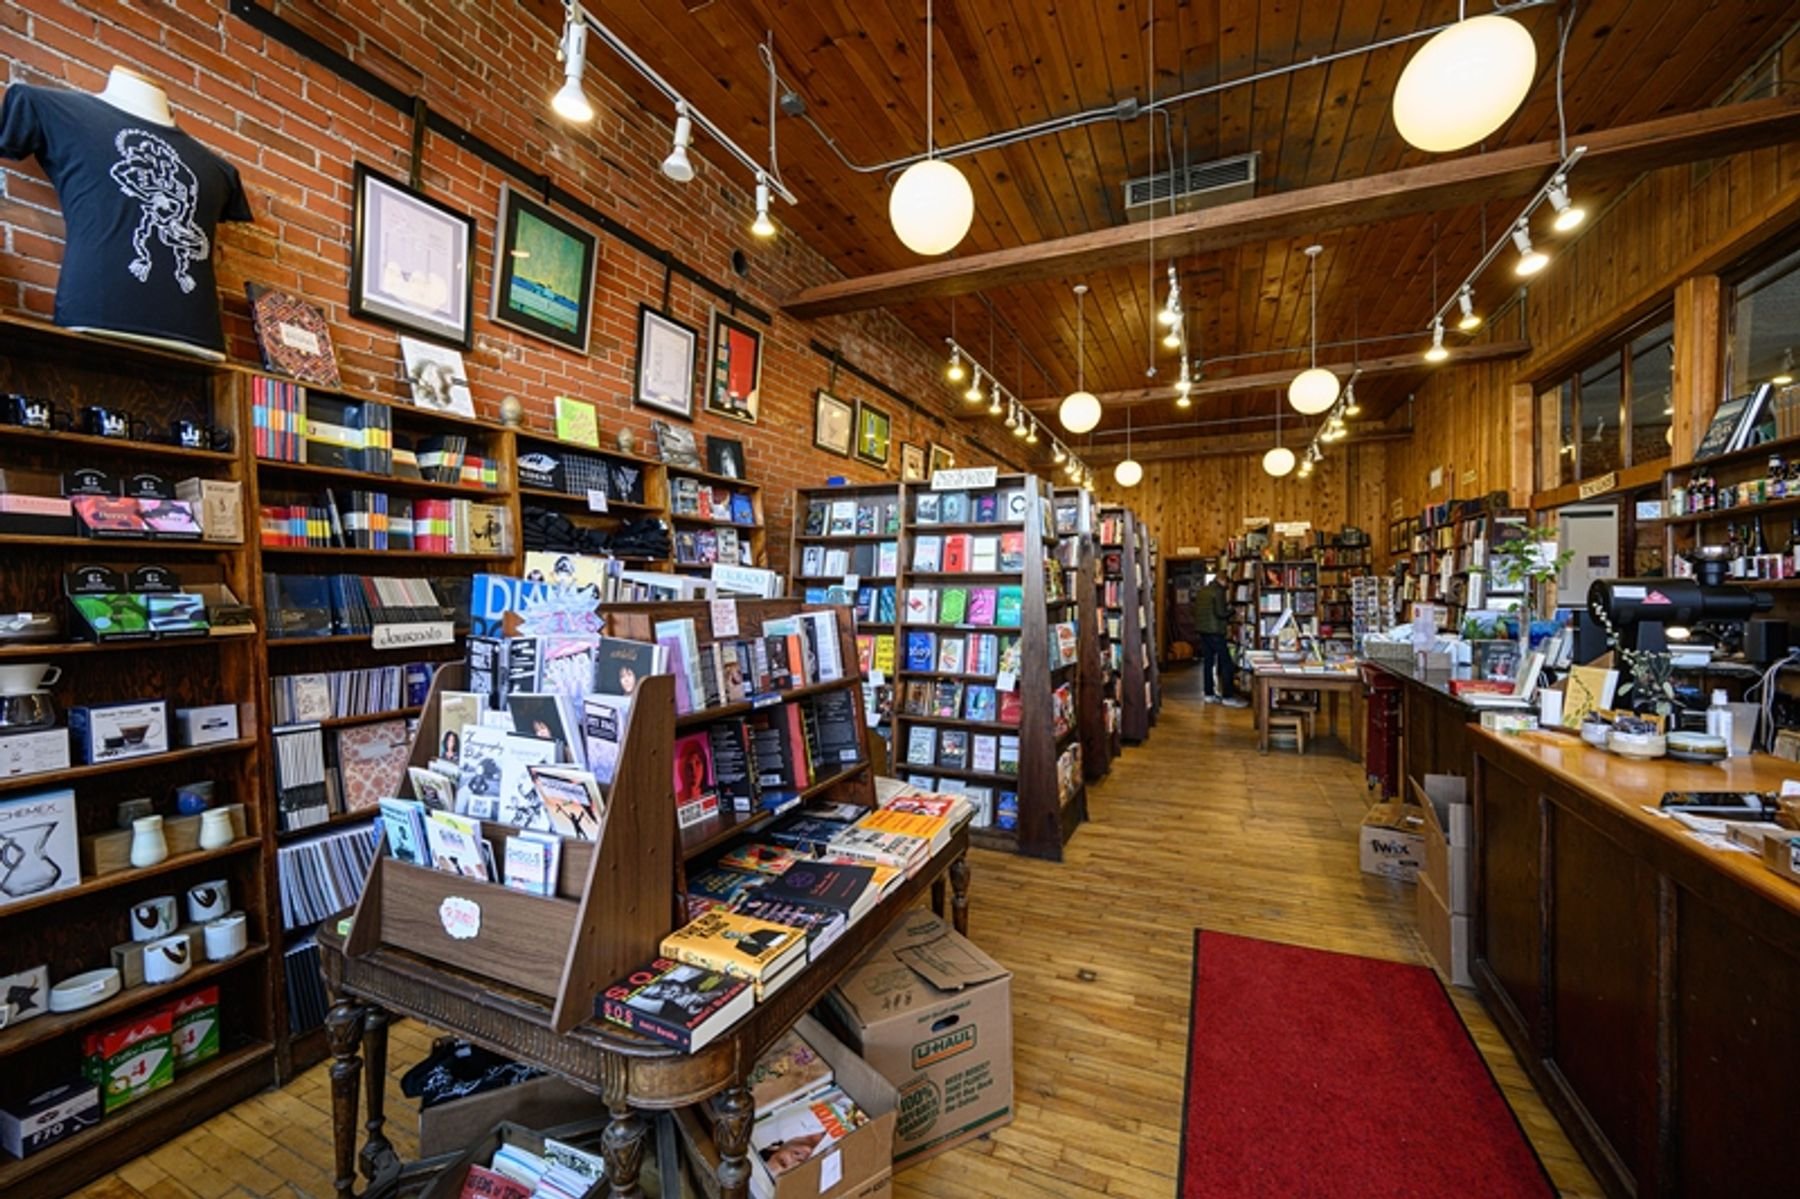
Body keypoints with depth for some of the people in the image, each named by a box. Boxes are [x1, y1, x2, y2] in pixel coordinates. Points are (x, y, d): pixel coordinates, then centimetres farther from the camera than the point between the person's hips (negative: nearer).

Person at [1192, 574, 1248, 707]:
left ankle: (1209, 694, 14)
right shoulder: (1218, 591, -11)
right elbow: (1220, 613, -17)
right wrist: (1230, 610, 3)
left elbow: (1196, 611, 20)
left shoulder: (1201, 591, 14)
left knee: (1207, 662, 11)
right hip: (1214, 631, -8)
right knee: (1226, 663, -4)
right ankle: (1227, 697, -4)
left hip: (1202, 629, 8)